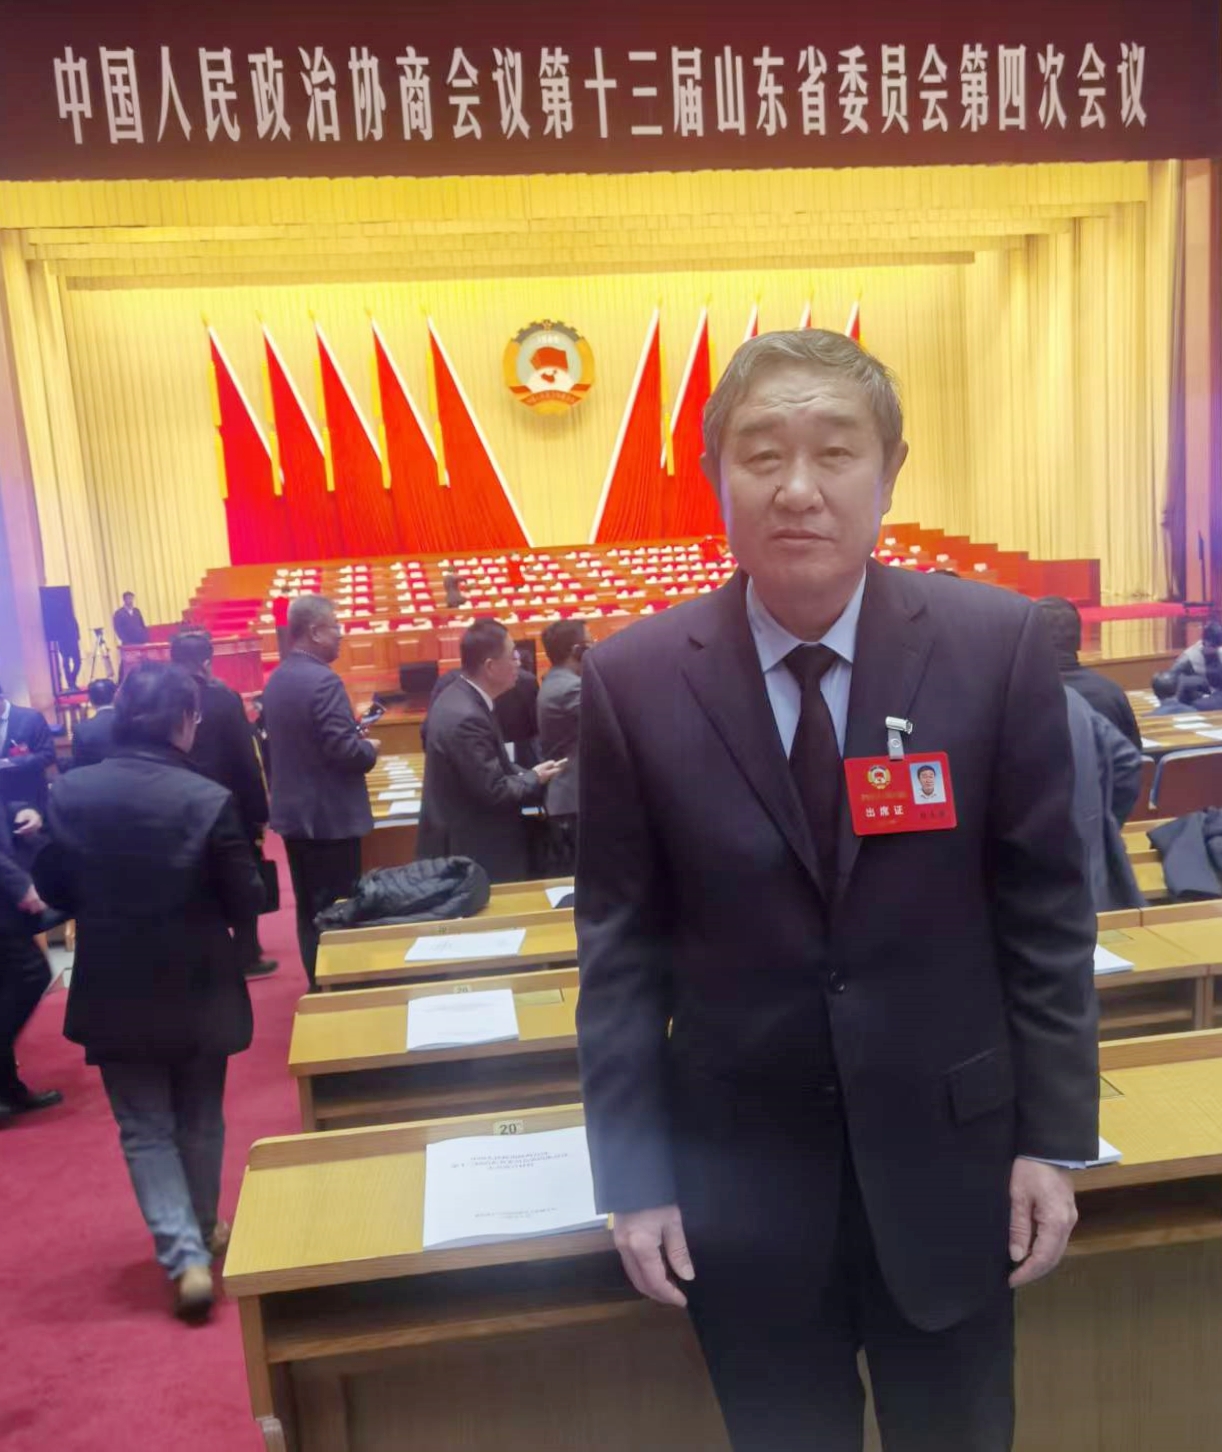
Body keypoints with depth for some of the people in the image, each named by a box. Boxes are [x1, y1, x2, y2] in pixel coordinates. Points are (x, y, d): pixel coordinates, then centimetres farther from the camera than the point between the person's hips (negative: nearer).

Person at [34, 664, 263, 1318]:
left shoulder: (70, 793, -9)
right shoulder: (208, 799, -19)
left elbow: (52, 889, 2)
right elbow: (246, 903, -14)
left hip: (113, 995, 2)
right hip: (198, 992, -1)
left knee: (145, 1129, 14)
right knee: (199, 1121, 20)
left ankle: (186, 1257, 5)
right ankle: (203, 1233, 36)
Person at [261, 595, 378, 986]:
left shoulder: (275, 680, 8)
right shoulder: (323, 681, -21)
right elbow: (345, 751, -25)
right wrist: (370, 748, -4)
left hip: (293, 811, 9)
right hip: (331, 815, -9)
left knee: (309, 908, 17)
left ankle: (317, 984, 27)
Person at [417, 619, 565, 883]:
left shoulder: (459, 697, 3)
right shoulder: (466, 717, -28)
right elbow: (493, 791, -24)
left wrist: (528, 774, -1)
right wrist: (534, 780, -7)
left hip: (466, 837, 10)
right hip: (468, 850, -10)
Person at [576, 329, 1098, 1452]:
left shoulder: (999, 644, -10)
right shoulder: (633, 680, -10)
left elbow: (1045, 908, -3)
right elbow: (622, 947, -5)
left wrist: (1053, 1140, -1)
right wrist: (635, 1177, -4)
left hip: (949, 1149, 1)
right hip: (740, 1169, 0)